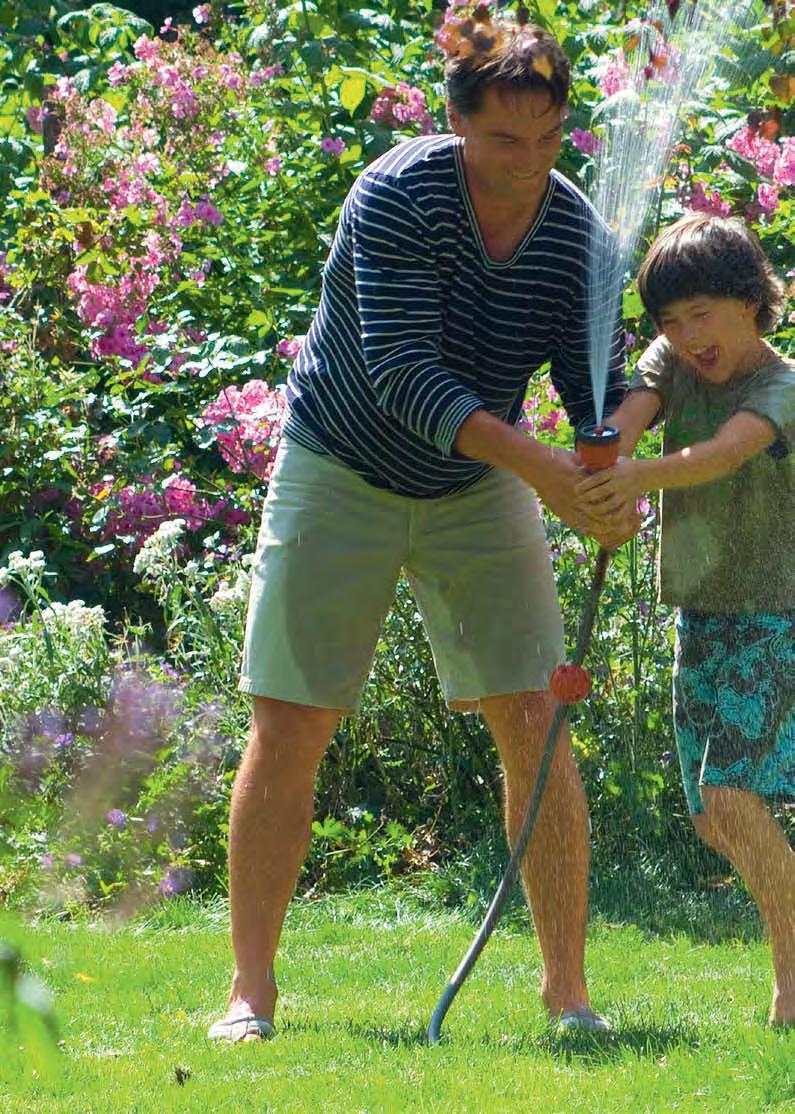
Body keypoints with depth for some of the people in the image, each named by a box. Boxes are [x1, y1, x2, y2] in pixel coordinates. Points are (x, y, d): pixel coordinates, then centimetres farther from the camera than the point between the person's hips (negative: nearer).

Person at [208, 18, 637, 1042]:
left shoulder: (578, 236, -10)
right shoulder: (397, 197, -24)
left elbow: (601, 382, -12)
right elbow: (403, 374, -30)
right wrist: (535, 465, -40)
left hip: (479, 494, 3)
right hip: (340, 475, -3)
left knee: (534, 725, -4)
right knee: (289, 728, -6)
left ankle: (567, 989, 3)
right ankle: (251, 990, 2)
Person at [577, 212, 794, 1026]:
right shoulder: (674, 364, 5)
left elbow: (726, 452, -33)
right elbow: (634, 407, -15)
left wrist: (644, 476, -52)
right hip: (701, 616, 7)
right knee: (714, 820, 9)